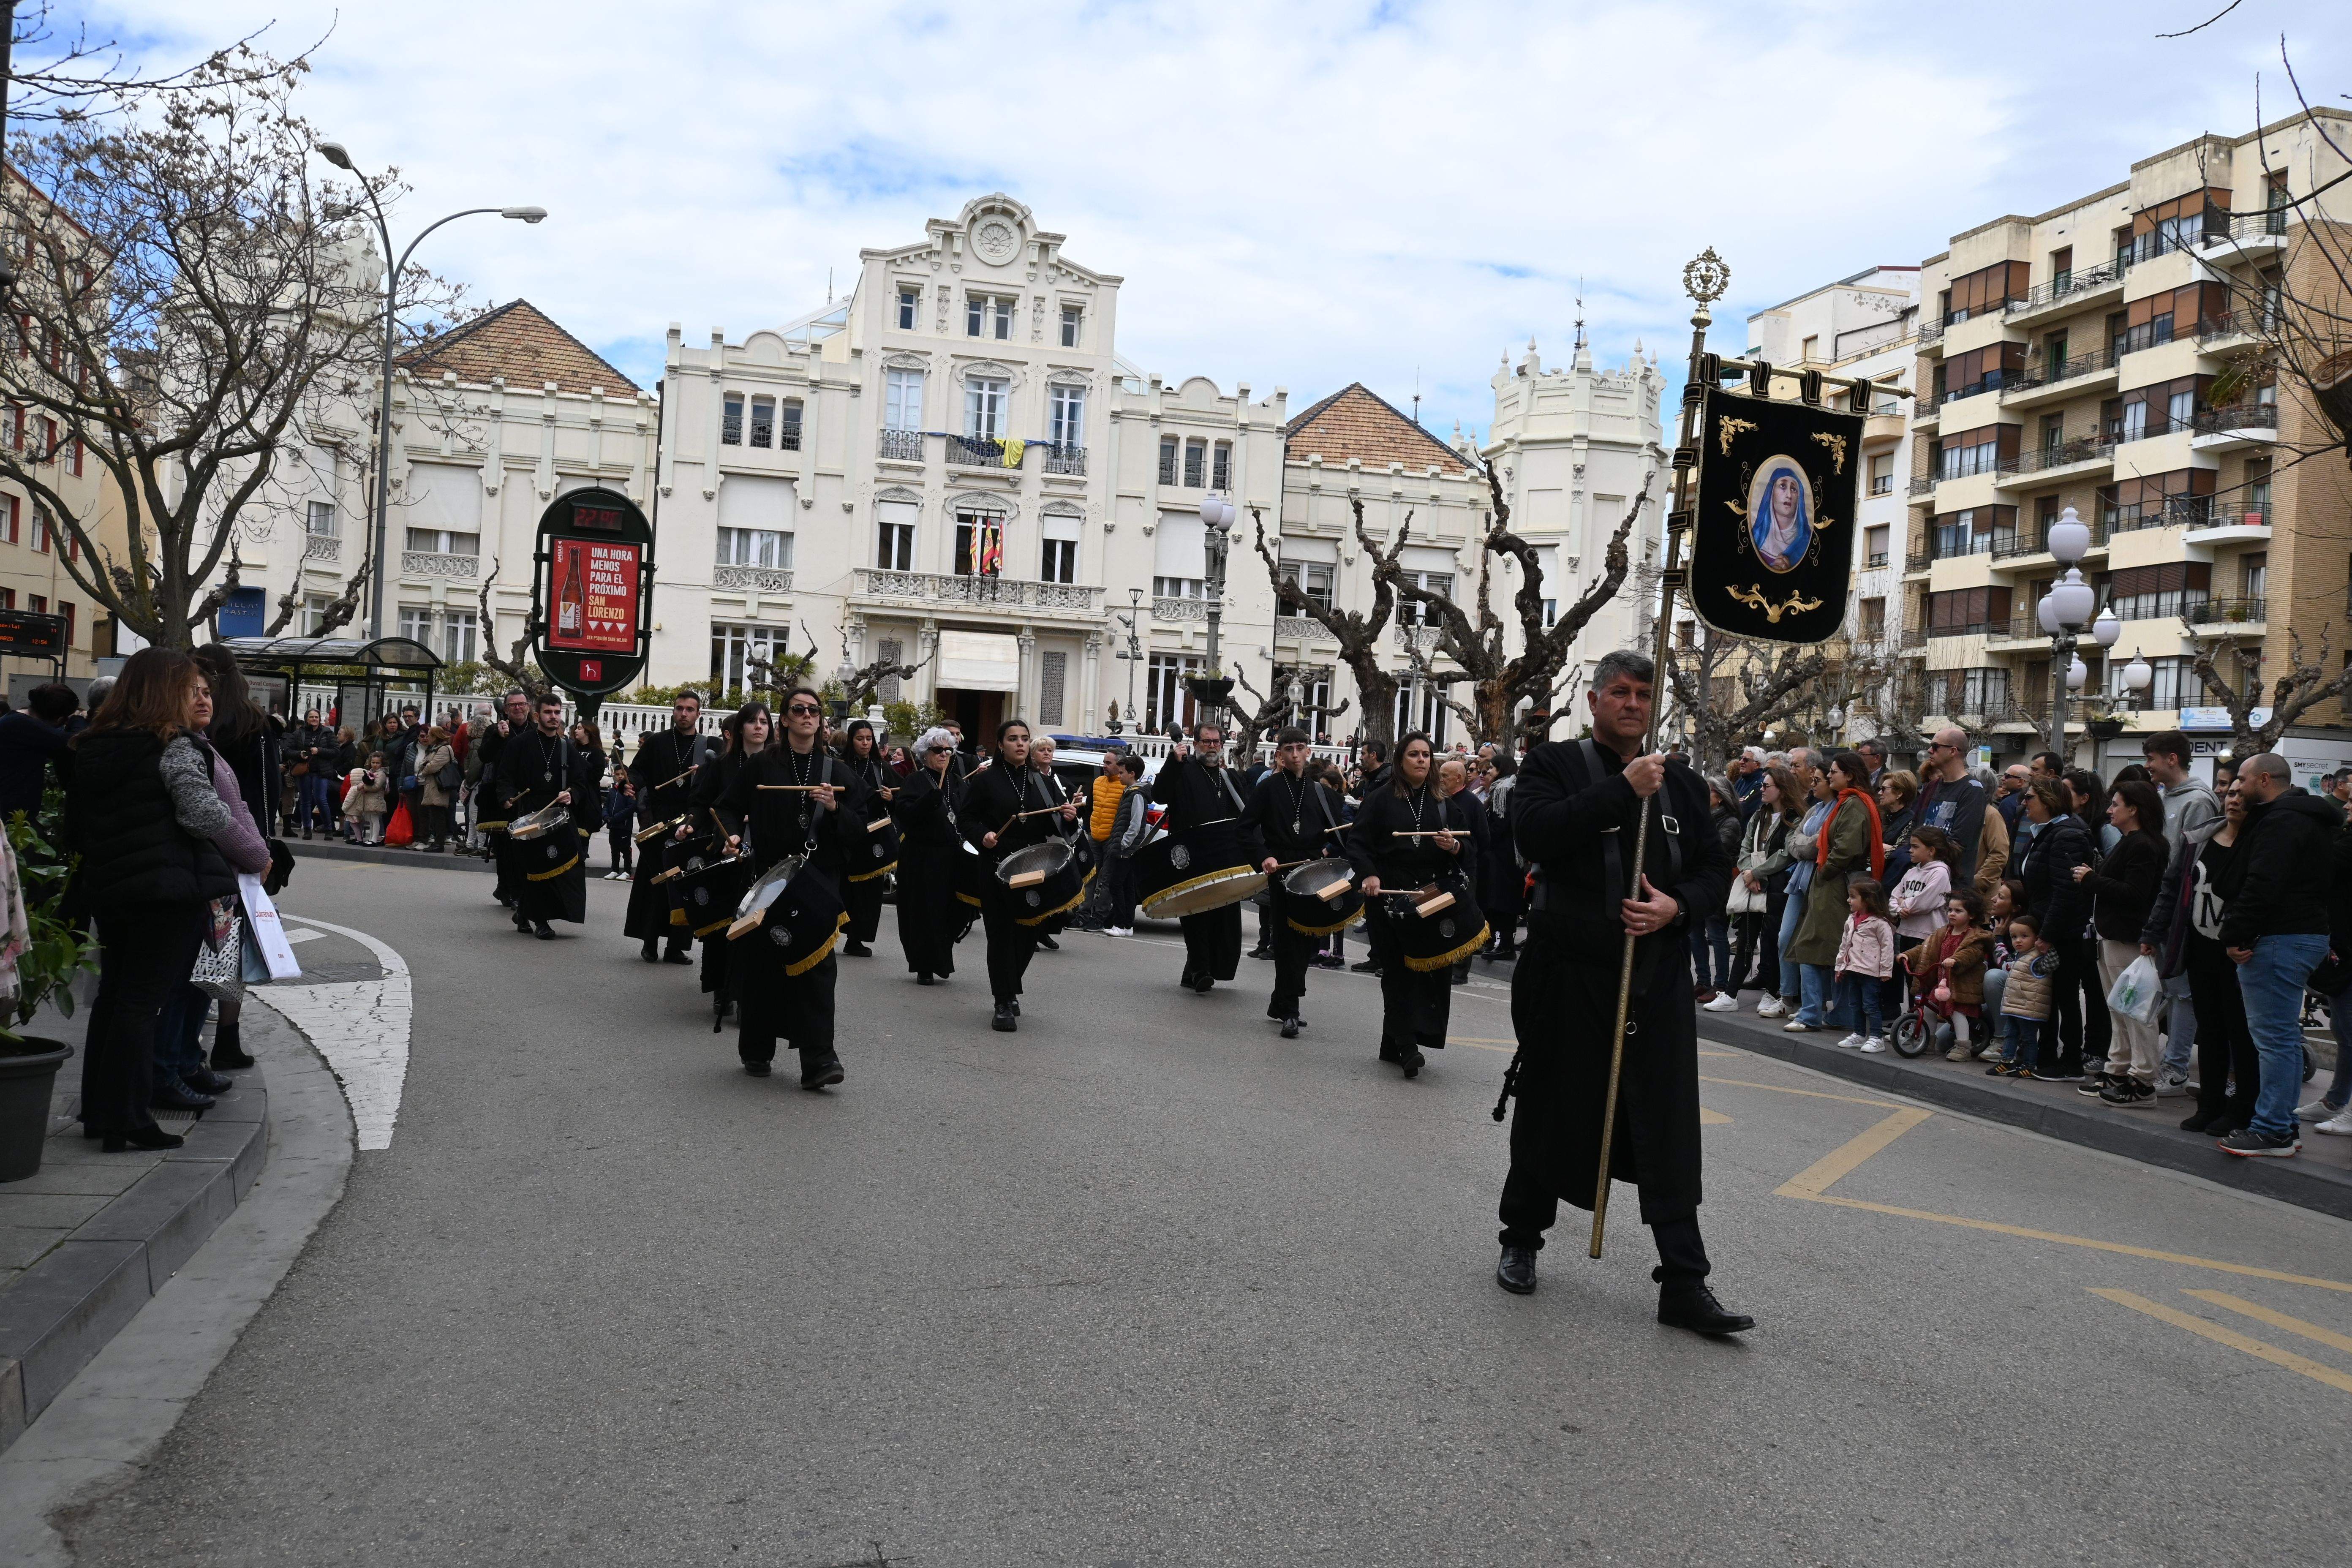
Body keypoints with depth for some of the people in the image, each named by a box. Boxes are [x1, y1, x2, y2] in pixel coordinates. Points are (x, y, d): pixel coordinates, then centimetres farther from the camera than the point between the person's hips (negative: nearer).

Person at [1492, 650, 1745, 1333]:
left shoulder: (1681, 783, 11)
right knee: (1552, 1115, 10)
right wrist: (1624, 788, -20)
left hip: (1657, 976, 3)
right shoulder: (1554, 764, 0)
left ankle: (1684, 1284, 3)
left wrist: (1676, 904, -9)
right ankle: (1521, 1243, 31)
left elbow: (1716, 869, 12)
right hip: (1568, 973, -3)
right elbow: (1533, 834, -19)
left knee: (1670, 1128, -1)